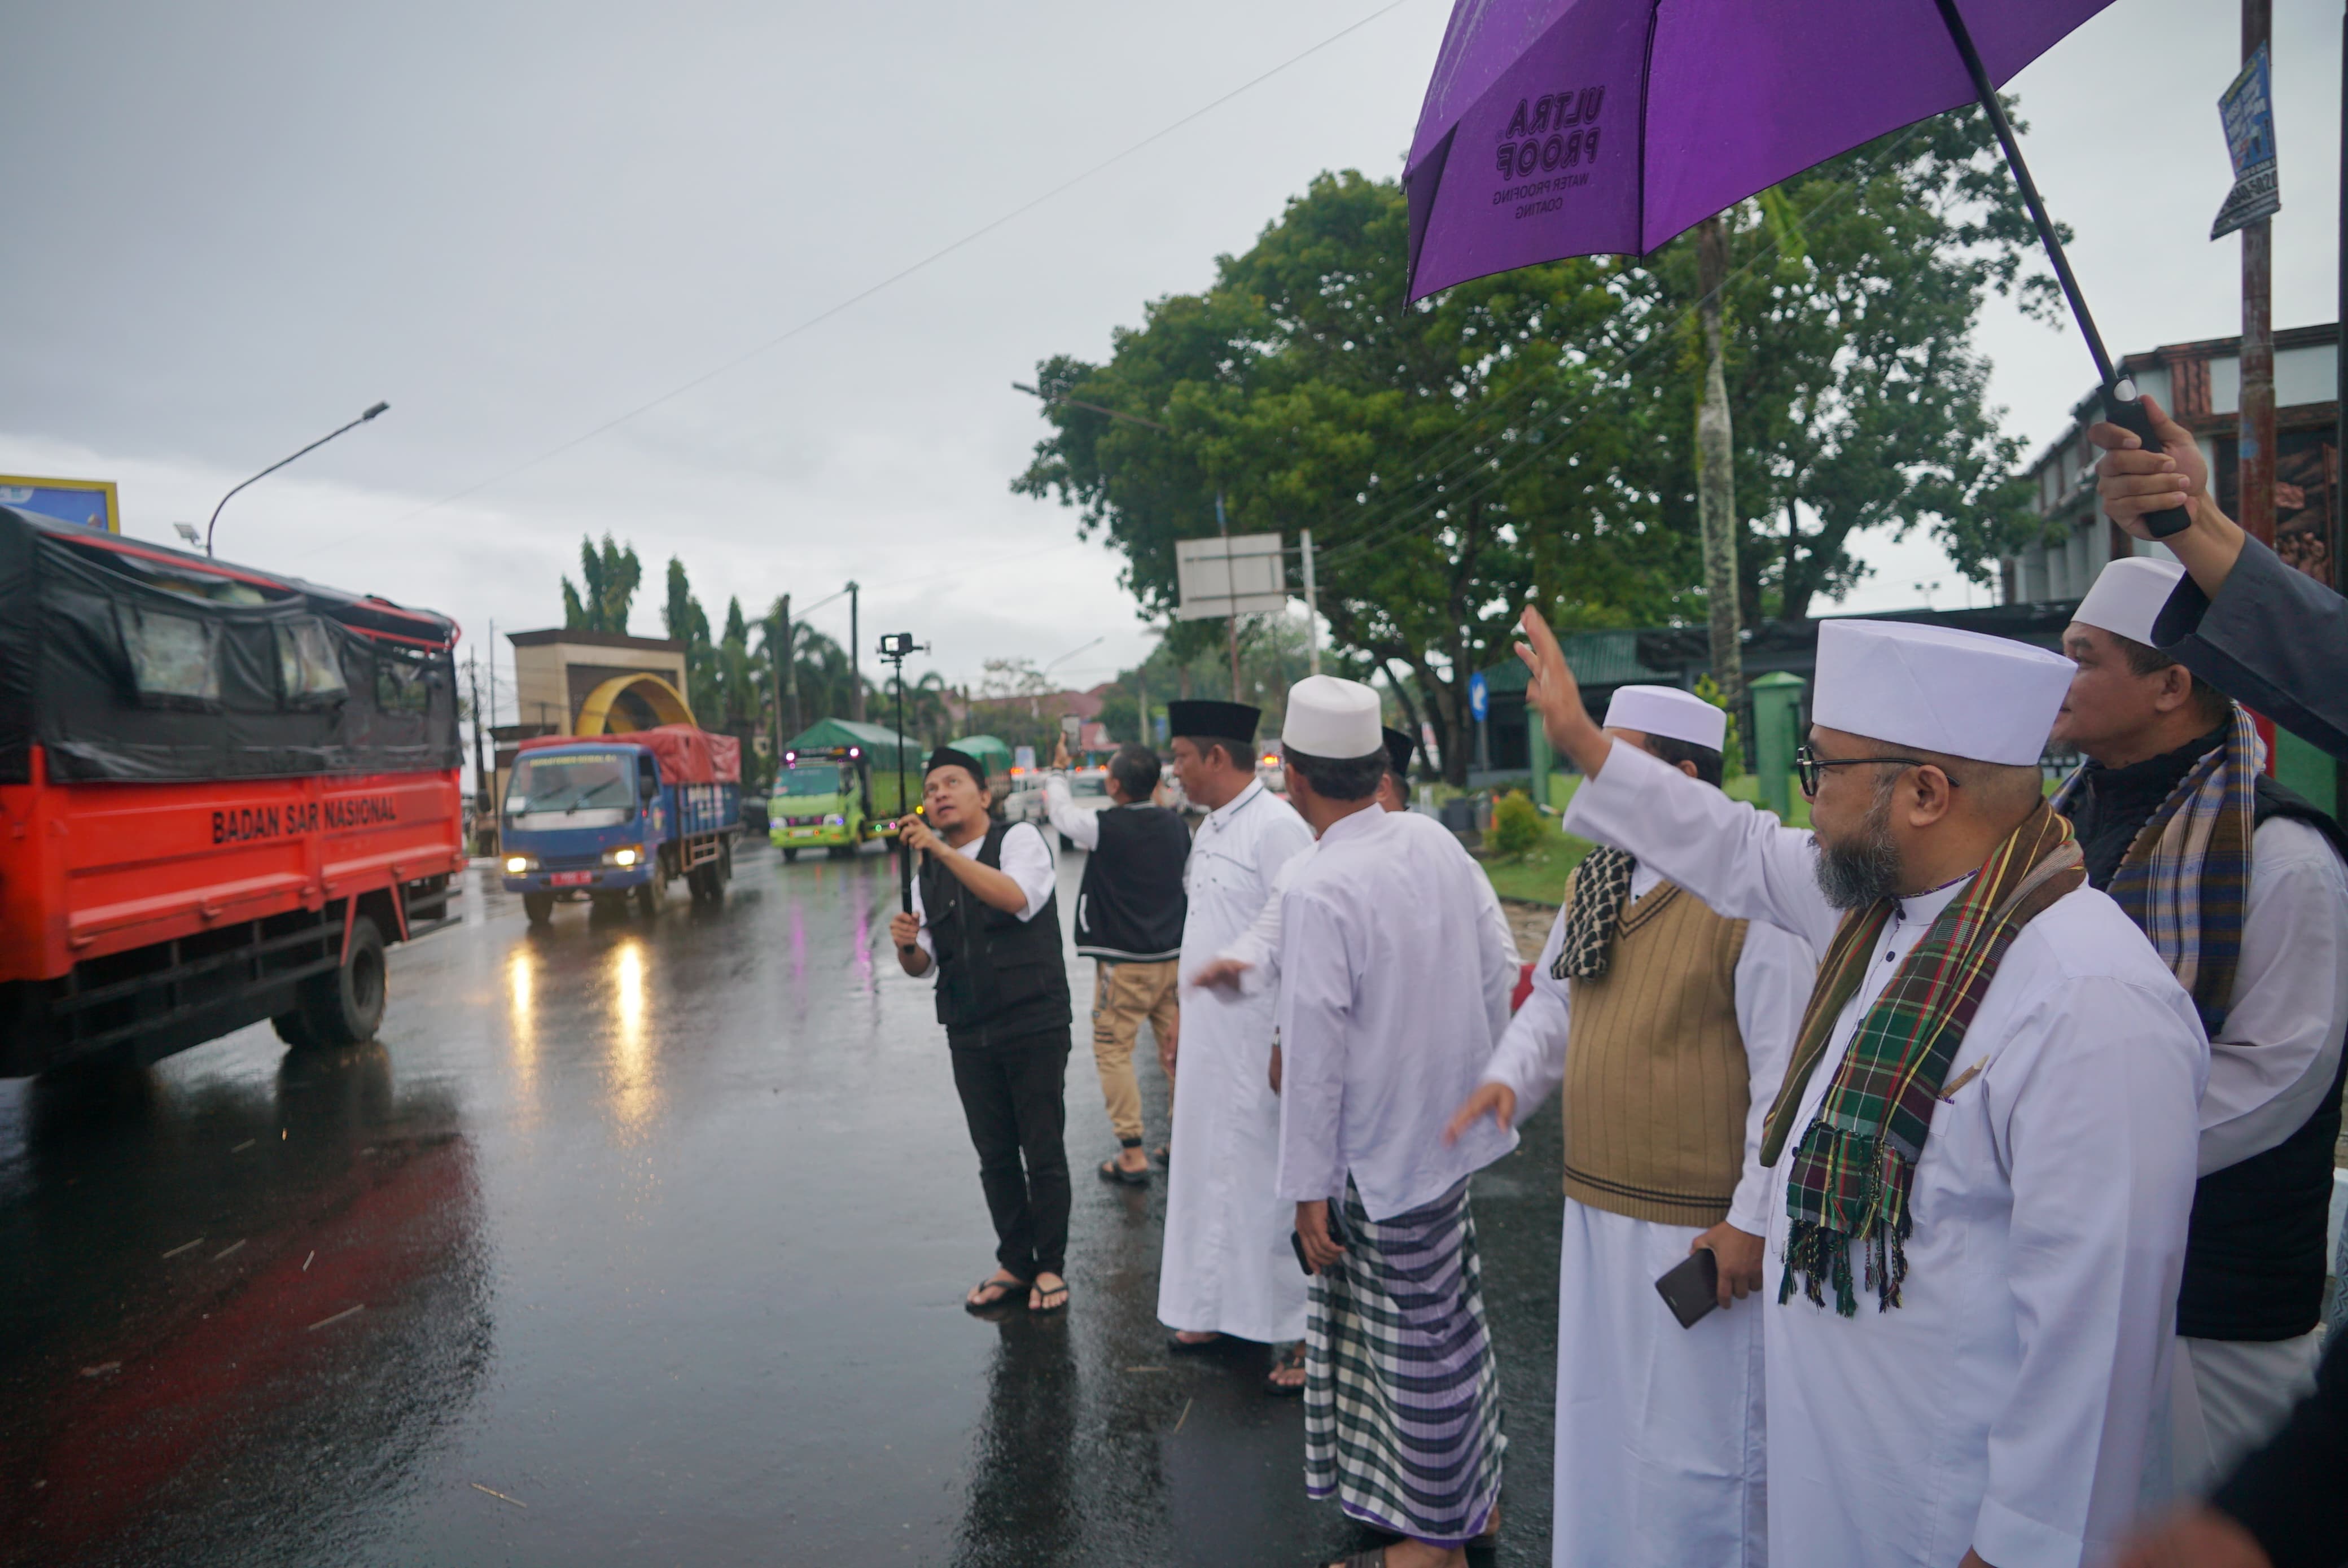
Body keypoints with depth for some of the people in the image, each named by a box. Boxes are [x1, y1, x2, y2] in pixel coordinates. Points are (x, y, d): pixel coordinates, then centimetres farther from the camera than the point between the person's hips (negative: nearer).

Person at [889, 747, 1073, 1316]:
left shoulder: (1020, 839, -5)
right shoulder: (927, 874, 13)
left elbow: (1017, 897, -26)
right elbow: (921, 964, 13)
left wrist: (942, 850, -28)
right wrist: (908, 945, -11)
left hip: (1034, 1024, -5)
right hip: (969, 1033, 5)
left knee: (1044, 1153, 3)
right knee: (995, 1156, 13)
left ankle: (1050, 1266, 18)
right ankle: (1014, 1263, 27)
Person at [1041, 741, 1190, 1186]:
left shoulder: (1106, 827, -15)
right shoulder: (1176, 825, 2)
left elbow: (1061, 814, 3)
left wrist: (1057, 770, 20)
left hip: (1124, 964, -6)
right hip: (1173, 957, 6)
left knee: (1113, 1051, 3)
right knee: (1175, 1048, 15)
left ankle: (1133, 1154, 0)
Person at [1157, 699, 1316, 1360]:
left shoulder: (1276, 827, -16)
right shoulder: (1209, 830, 14)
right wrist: (1184, 1025, 18)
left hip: (1255, 1040, -9)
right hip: (1207, 1037, 9)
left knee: (1261, 1176, 0)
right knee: (1208, 1170, 14)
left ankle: (1287, 1321, 15)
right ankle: (1219, 1310, 27)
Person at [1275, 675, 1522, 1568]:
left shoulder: (1319, 893, -22)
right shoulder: (1437, 842, -2)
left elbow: (1316, 1056, -19)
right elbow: (1498, 973, 6)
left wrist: (1308, 1188, -10)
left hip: (1383, 1148, -7)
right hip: (1452, 1120, 7)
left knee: (1418, 1340, 8)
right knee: (1450, 1322, 22)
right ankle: (1476, 1493, 40)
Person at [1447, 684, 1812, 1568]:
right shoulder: (1592, 881, 5)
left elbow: (1785, 1070, -16)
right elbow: (1554, 999, 16)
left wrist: (1753, 1218, -14)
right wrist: (1509, 1077, -4)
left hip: (1700, 1225, -7)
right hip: (1597, 1206, 8)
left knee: (1696, 1441, 8)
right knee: (1600, 1419, 23)